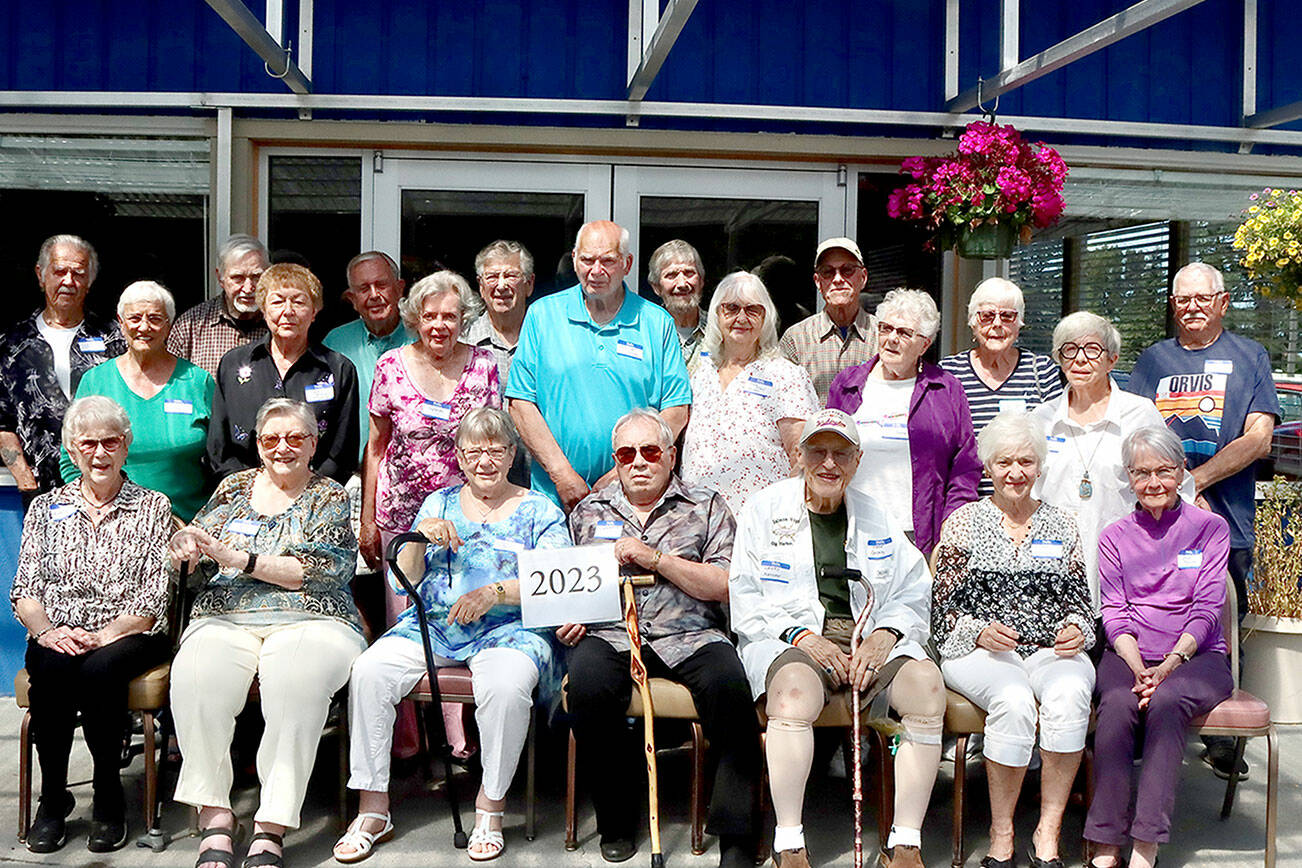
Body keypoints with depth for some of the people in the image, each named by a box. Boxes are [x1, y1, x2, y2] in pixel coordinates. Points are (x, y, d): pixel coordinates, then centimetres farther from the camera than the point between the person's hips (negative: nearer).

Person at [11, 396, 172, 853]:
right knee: (51, 667, -32)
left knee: (99, 668, -34)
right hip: (57, 635, 2)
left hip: (127, 636, -2)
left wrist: (103, 634, -16)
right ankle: (52, 796, -17)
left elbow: (154, 597, -1)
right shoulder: (46, 508, 16)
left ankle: (109, 799, -18)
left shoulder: (153, 507, 8)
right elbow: (25, 590, 7)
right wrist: (46, 631, -14)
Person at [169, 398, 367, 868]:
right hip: (224, 621, 3)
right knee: (195, 676, -31)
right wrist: (185, 542, -5)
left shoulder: (331, 498, 9)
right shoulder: (235, 487, 20)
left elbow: (317, 570, -5)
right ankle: (214, 814, -21)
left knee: (297, 678, -37)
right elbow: (193, 536, 20)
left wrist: (238, 558, -12)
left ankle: (271, 829, -31)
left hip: (308, 622, -3)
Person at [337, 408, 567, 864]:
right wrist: (418, 536, -8)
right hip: (433, 624, 3)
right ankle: (373, 807, -13)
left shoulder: (540, 511, 9)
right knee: (369, 670, -24)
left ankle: (491, 805, -15)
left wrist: (495, 592, -20)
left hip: (509, 628, -3)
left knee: (505, 685, -37)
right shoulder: (439, 504, 18)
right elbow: (405, 579, 13)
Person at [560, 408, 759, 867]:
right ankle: (616, 819, -10)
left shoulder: (707, 507, 13)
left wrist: (656, 558, -8)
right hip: (610, 633, 1)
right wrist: (565, 617, 0)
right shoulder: (589, 512, 21)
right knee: (586, 685, -32)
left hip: (690, 633, -1)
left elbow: (726, 586, 1)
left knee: (728, 682, -33)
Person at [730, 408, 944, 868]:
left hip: (870, 636, 3)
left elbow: (913, 599, 15)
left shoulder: (878, 518, 20)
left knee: (927, 683, -27)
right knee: (795, 689, -37)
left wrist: (885, 634, -7)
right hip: (787, 638, -3)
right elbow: (744, 600, 3)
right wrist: (802, 636, -13)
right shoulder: (765, 508, 11)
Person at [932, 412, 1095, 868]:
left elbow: (1079, 601, 17)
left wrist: (1075, 629, -6)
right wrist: (980, 632, -14)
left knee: (1070, 693, -33)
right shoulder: (963, 522, 9)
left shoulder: (1061, 525, 17)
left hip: (1050, 649, 2)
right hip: (977, 652, -2)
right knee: (1014, 700, -35)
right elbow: (944, 608, 4)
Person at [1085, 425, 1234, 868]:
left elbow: (1206, 608, -1)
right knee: (1118, 703, -32)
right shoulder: (1114, 536, 13)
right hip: (1129, 654, 1)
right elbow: (1114, 612, 4)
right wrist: (1138, 668, -14)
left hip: (1197, 656, -1)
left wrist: (1170, 664, -16)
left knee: (1166, 702, -34)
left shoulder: (1210, 528, 8)